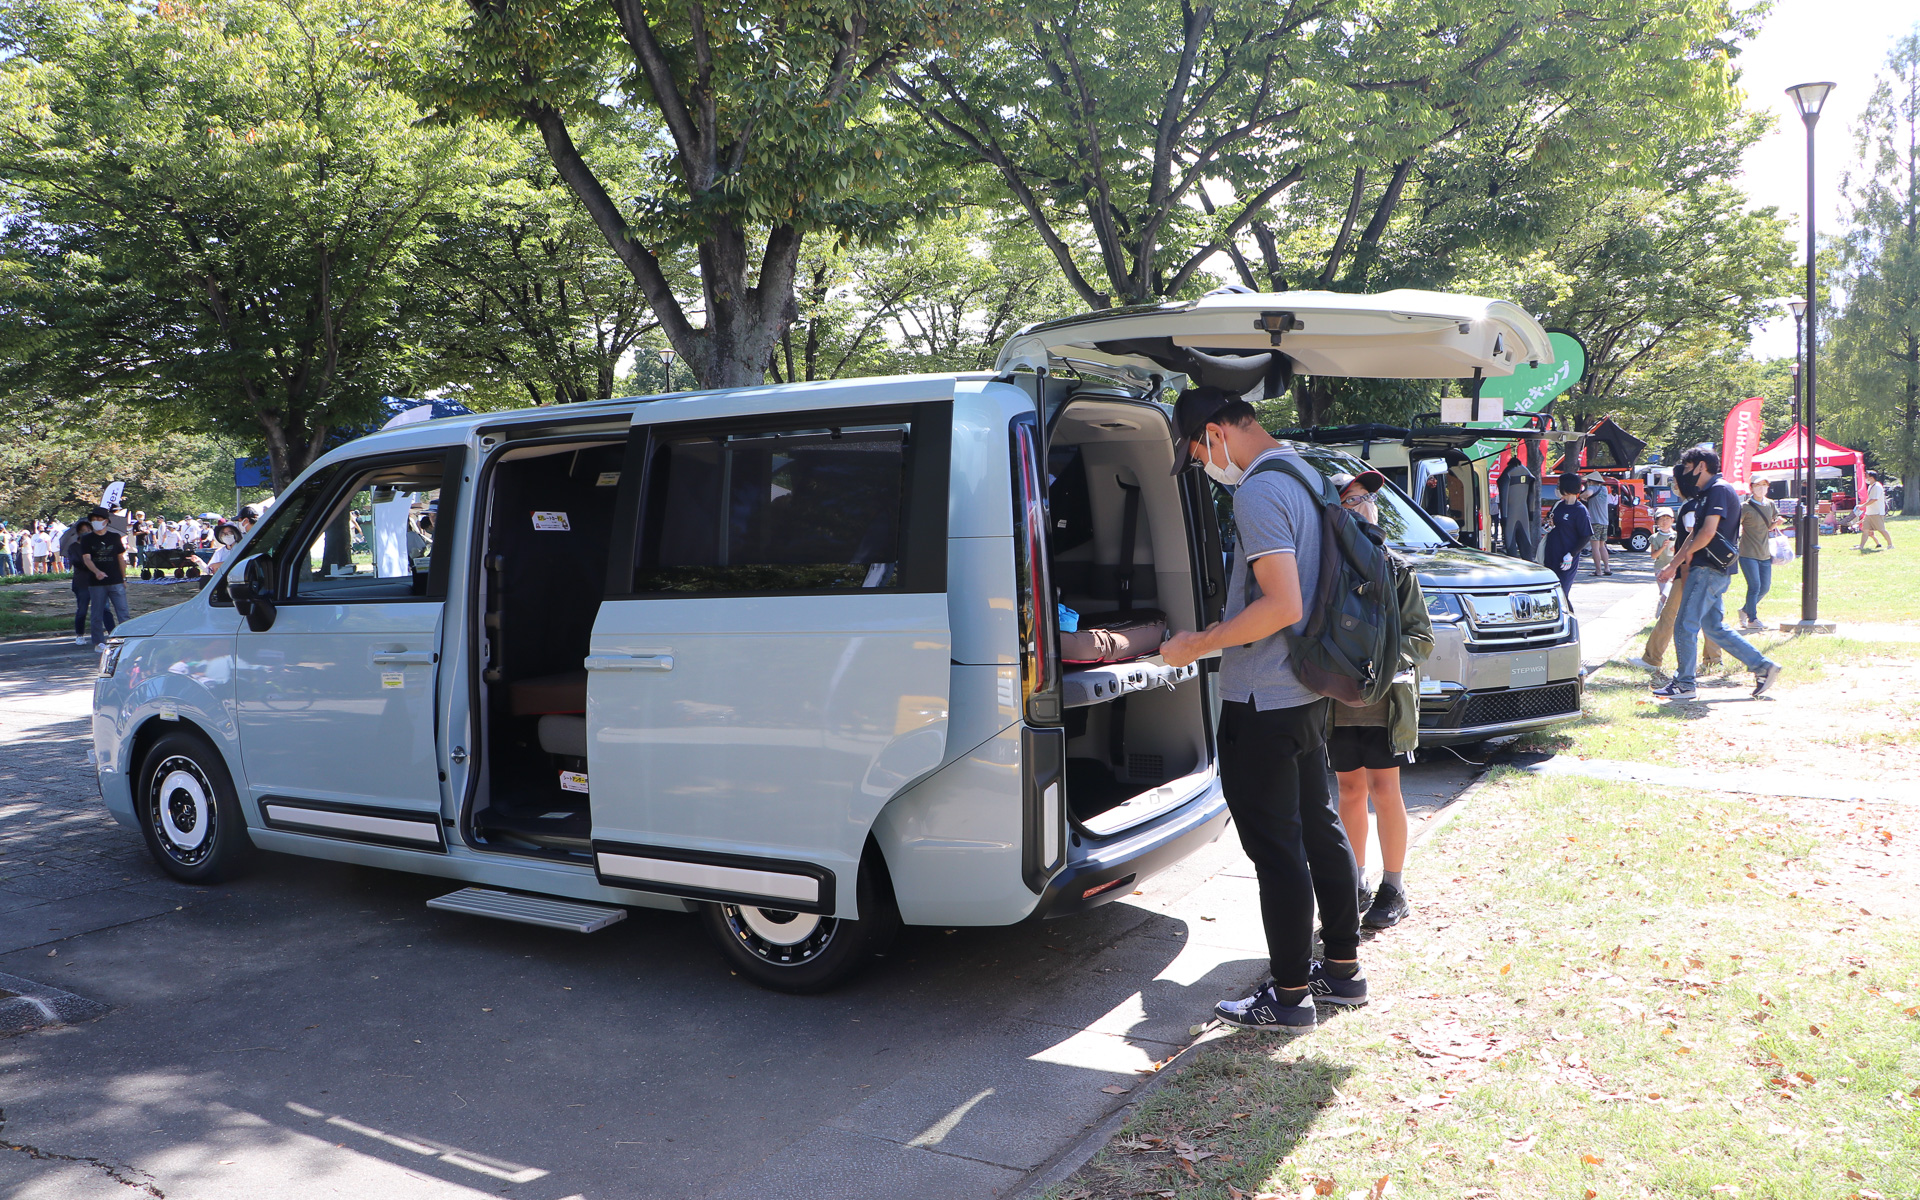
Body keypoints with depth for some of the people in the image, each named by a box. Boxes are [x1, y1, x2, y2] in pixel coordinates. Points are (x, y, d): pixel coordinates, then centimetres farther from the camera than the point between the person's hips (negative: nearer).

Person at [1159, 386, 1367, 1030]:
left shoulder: (1259, 492, -19)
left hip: (1262, 700, -10)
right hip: (1307, 688, 10)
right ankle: (1343, 967, 31)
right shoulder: (1302, 474, 12)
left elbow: (1281, 605, -27)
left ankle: (1290, 994, 10)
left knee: (1275, 847, -1)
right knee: (1319, 827, 18)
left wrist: (1198, 645, -17)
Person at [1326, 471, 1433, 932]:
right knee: (1350, 790, 11)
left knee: (1384, 789, 2)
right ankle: (1356, 884, 25)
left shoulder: (1395, 569, -1)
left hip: (1384, 699, -1)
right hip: (1336, 700, 1)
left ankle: (1393, 889, 15)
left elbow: (1421, 637, 0)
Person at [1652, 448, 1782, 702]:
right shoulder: (1707, 493, 19)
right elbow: (1695, 534, 24)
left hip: (1709, 569, -10)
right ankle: (1763, 666, 15)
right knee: (1714, 628, 13)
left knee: (1685, 627, -6)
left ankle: (1683, 684, 0)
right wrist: (1673, 565, 21)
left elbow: (1708, 532, -21)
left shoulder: (1719, 490, -12)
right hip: (1708, 570, 10)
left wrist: (1688, 552, -3)